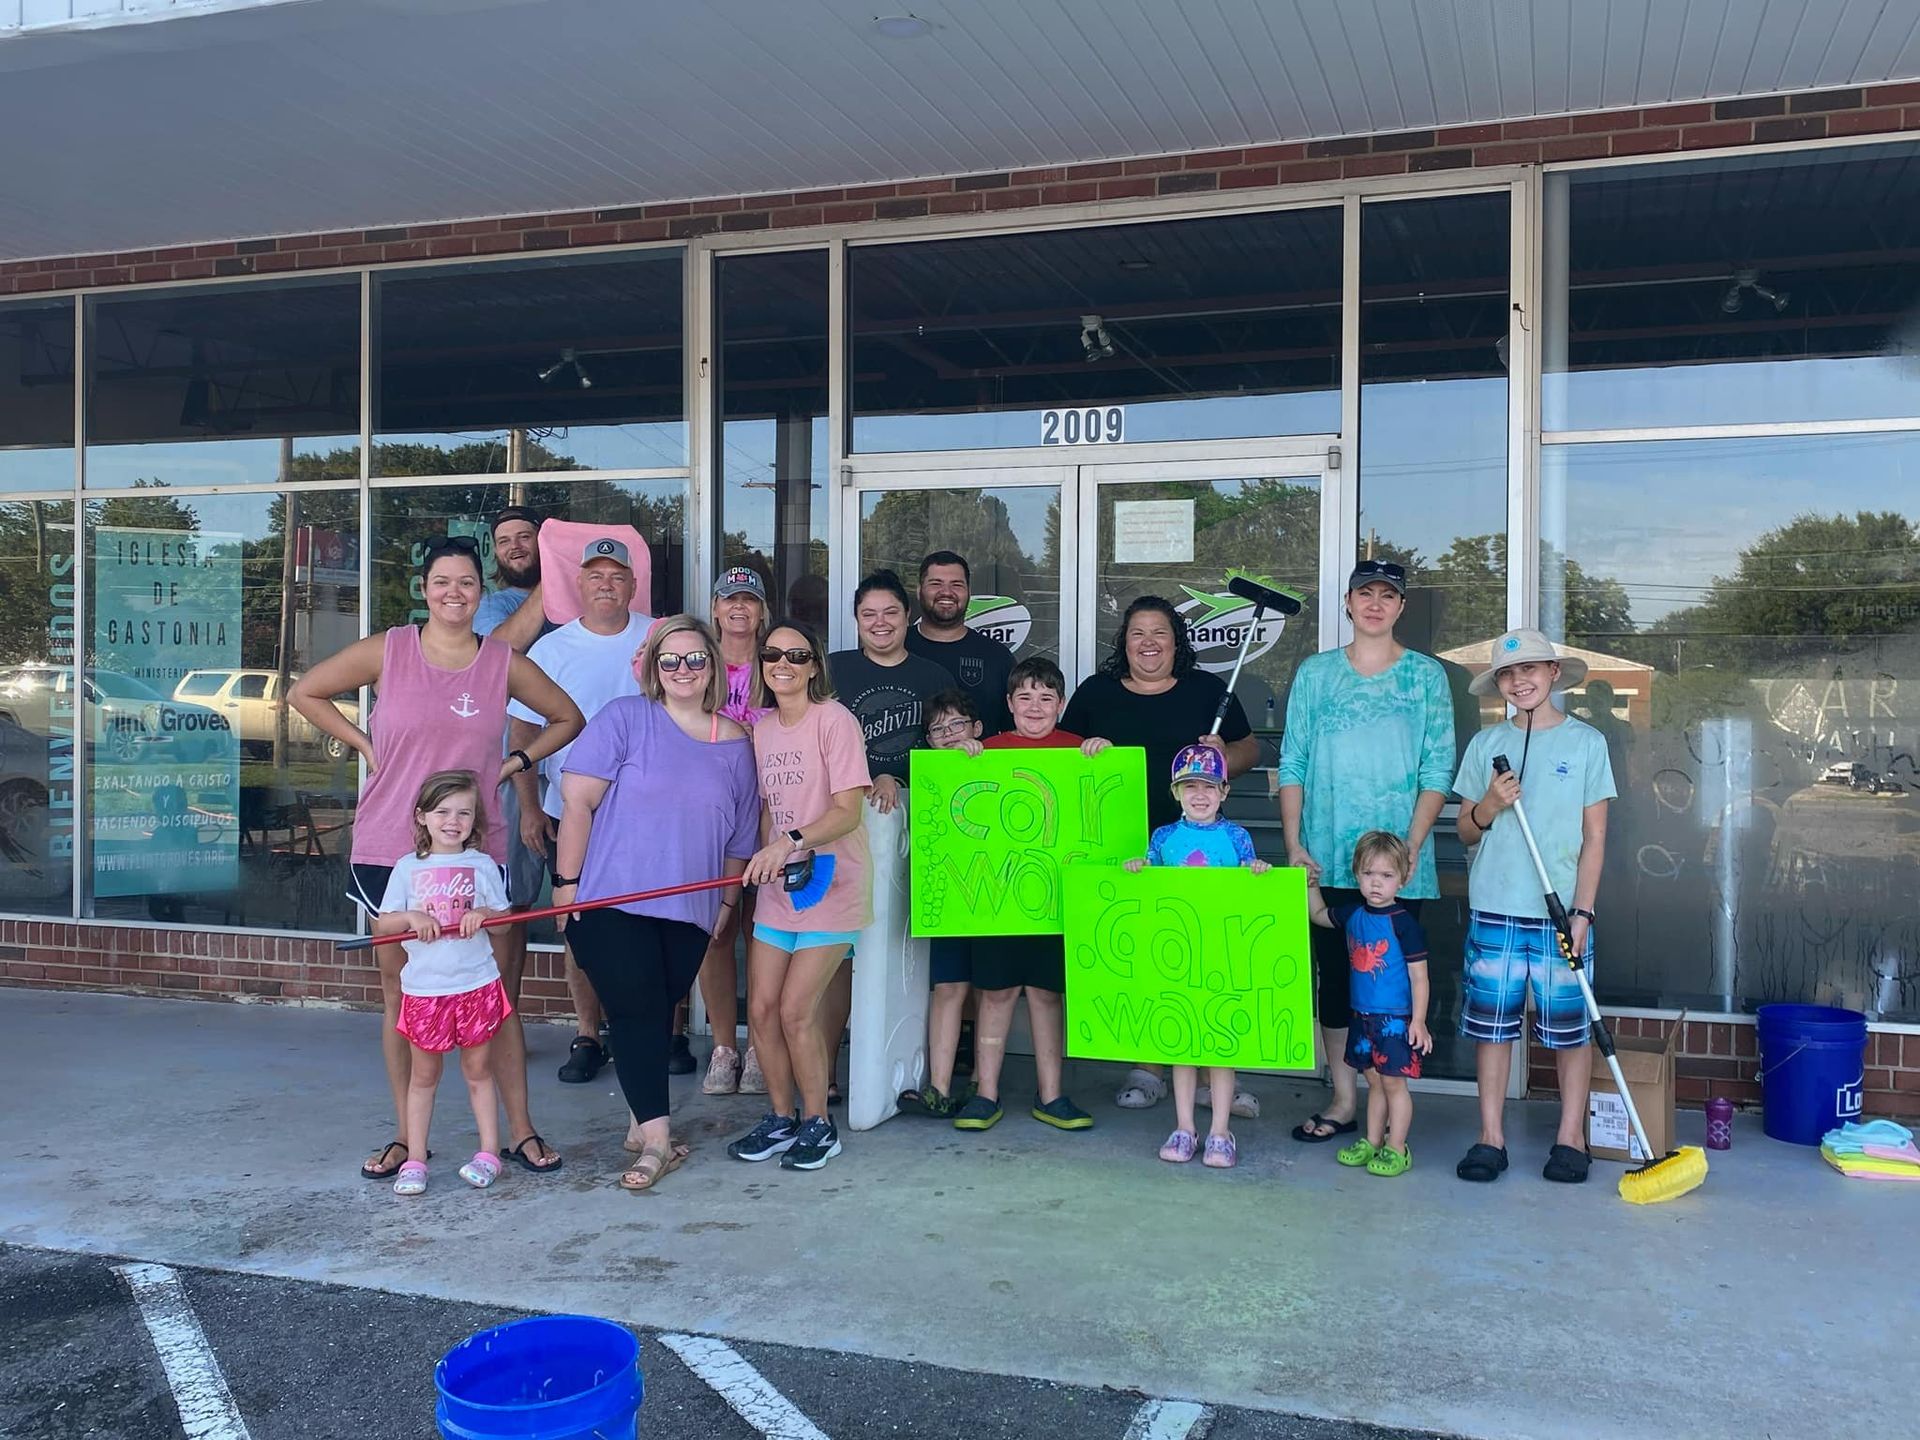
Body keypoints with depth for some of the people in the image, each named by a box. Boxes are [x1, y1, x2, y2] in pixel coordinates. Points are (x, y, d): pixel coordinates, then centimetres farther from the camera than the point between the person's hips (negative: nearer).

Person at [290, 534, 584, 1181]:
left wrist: (514, 763, 3)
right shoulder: (387, 651, -1)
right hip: (388, 851, 0)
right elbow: (305, 693, 9)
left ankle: (520, 1130, 13)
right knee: (401, 995, 9)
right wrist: (365, 745, 2)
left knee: (500, 990, 1)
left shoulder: (503, 662, 1)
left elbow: (567, 717, 14)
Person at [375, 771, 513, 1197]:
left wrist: (483, 914, -17)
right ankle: (414, 1159, 16)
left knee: (478, 1071, 9)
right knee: (422, 1076, 10)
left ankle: (489, 1153, 17)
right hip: (424, 988, 1)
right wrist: (411, 917, -17)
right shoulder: (407, 868, 3)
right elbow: (381, 924, 3)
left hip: (476, 985, 0)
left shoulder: (482, 865, 2)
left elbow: (505, 916, 4)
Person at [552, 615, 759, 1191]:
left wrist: (726, 903, 13)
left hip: (689, 911, 4)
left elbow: (740, 836, 13)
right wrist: (567, 882, -10)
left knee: (659, 1015, 10)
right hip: (611, 902, -4)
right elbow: (578, 800, -7)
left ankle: (642, 1123, 23)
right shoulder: (625, 719, -5)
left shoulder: (734, 743, 7)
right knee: (637, 1012, -5)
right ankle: (657, 1139, -1)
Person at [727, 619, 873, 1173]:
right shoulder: (762, 729, 11)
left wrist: (791, 843, -29)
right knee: (761, 1008, 5)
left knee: (796, 1011, -7)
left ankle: (818, 1125, 12)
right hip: (776, 890, 6)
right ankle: (780, 1119, 24)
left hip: (830, 886, -6)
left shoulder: (834, 721, -11)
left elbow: (848, 811, -17)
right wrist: (763, 862, 2)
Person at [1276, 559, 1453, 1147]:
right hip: (1327, 859, 2)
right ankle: (1344, 1100, 16)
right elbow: (1292, 763, 7)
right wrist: (1293, 843, -2)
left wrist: (1411, 846, -10)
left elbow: (1438, 771, 0)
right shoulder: (1314, 673, 8)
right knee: (1334, 976, 6)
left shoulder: (1427, 675, 4)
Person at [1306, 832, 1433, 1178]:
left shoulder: (1403, 922, -14)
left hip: (1396, 1019, -6)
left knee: (1394, 1082, 1)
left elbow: (1419, 975, -13)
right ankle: (1372, 1143, 25)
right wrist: (1311, 885, 14)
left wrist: (1419, 1021, -15)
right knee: (1374, 1082, 16)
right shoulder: (1351, 914, 4)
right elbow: (1318, 915, 26)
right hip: (1362, 1016, 6)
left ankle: (1397, 1149, 10)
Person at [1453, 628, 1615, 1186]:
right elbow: (1466, 830, 12)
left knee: (1568, 1027, 5)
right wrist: (1488, 807, -10)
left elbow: (1595, 836, 1)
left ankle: (1571, 1138, 18)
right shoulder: (1486, 744, 7)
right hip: (1494, 909, 2)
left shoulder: (1585, 742, 1)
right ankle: (1490, 1137, 14)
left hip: (1562, 911, -2)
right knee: (1491, 1023, 5)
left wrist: (1581, 911, -6)